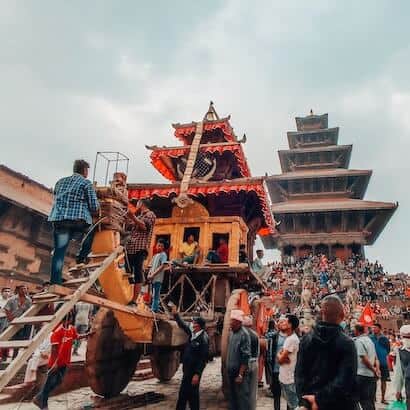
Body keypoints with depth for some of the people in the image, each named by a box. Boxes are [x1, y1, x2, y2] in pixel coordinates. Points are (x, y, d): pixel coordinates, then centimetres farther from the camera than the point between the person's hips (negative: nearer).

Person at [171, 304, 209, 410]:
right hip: (187, 370, 8)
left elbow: (203, 359, -21)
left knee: (192, 393, 3)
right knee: (183, 392, 17)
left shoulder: (203, 338, -20)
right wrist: (175, 314, 15)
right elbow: (183, 325, 19)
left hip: (194, 371, -8)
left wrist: (197, 374, -22)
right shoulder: (192, 334, 4)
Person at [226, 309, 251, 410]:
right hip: (230, 371, 7)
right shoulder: (231, 333, 4)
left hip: (239, 372, -7)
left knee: (242, 398, 4)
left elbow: (245, 357, -19)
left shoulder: (244, 334, -18)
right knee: (232, 396, 18)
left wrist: (240, 375, -18)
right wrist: (228, 368, 10)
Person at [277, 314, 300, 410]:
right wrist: (281, 356, -13)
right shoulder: (288, 338, 9)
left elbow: (280, 359, -20)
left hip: (289, 379, -9)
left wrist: (280, 356, 1)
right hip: (284, 377, 9)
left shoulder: (292, 339, -22)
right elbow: (280, 355, 8)